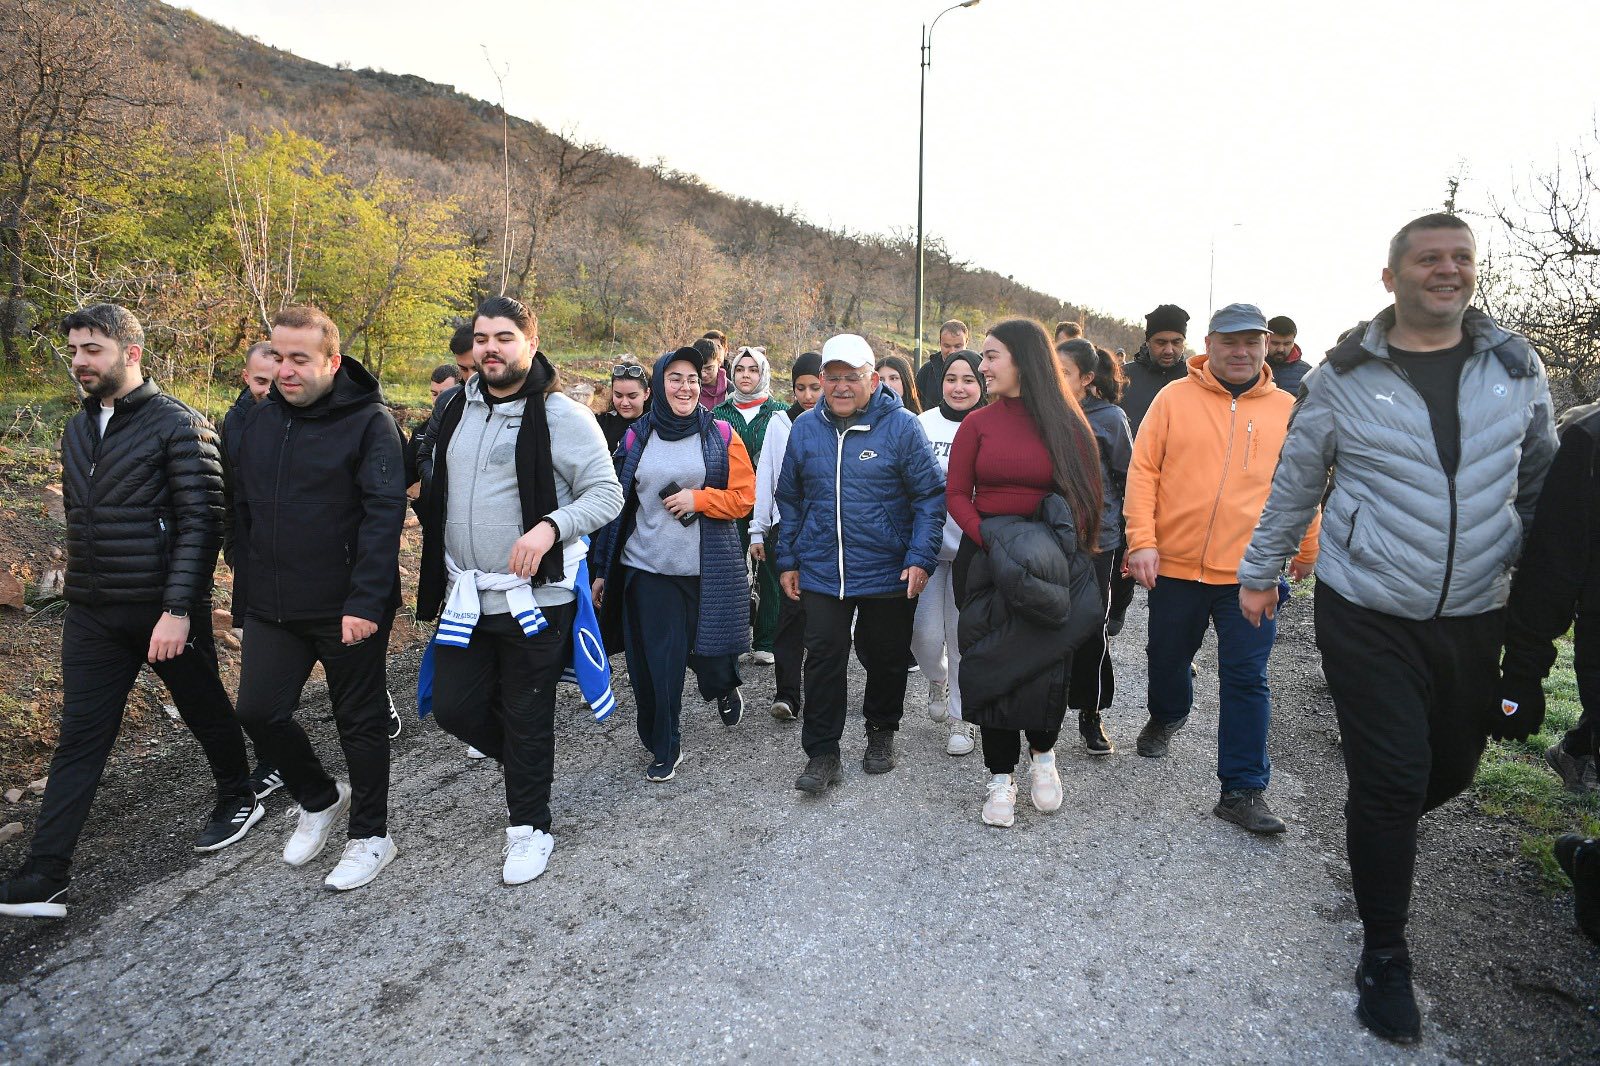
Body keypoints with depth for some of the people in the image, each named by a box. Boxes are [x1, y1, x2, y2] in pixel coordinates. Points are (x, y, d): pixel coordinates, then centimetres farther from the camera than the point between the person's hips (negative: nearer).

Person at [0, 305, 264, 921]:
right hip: (92, 616, 6)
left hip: (166, 610, -6)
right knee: (80, 738, 5)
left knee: (205, 712, 12)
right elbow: (78, 519, 20)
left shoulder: (179, 426, -11)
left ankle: (238, 801, 36)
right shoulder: (77, 430, 12)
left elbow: (202, 523, -16)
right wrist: (83, 590, 18)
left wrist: (178, 609, -21)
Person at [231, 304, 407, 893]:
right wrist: (246, 583, 13)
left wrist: (366, 601, -25)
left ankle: (370, 834, 25)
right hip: (272, 607, 6)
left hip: (348, 608, -6)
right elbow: (243, 508, 16)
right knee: (259, 710, 6)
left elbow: (384, 513, -18)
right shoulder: (261, 420, 8)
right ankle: (320, 800, 33)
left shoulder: (369, 421, -12)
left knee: (361, 721, 7)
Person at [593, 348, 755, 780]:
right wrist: (603, 569, 8)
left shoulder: (721, 434, 1)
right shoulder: (637, 437, 6)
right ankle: (664, 749, 21)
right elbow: (619, 505, 9)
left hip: (709, 569, -1)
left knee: (710, 654, 6)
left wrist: (698, 498, -15)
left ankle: (726, 687, 43)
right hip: (648, 567, 1)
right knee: (655, 663, 3)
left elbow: (745, 497, 0)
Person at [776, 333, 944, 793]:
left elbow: (930, 497, -6)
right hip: (821, 573, 2)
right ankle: (821, 753, 14)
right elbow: (790, 500, 11)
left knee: (886, 659, 13)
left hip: (888, 574, -1)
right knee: (824, 659, 2)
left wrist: (921, 558, -13)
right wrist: (787, 561, 10)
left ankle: (881, 733, 37)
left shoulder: (901, 426, -7)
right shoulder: (805, 428, 3)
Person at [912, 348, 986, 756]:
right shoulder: (923, 424, 1)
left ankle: (961, 717, 24)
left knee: (963, 637, 6)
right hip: (928, 543, 1)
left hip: (972, 548, -1)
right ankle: (937, 678, 34)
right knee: (925, 634, -1)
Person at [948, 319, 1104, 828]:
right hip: (987, 559, 1)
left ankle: (1042, 754, 30)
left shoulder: (1067, 424, 0)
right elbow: (956, 495, 1)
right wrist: (991, 540, -14)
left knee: (1045, 661, 1)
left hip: (1048, 562, -1)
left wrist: (1062, 549, -13)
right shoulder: (977, 424, 2)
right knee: (991, 664, 2)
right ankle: (1000, 778, 18)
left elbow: (1088, 495, 1)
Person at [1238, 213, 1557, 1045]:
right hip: (1367, 619, -4)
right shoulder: (1343, 378, -5)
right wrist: (1259, 573, 7)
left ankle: (1379, 826, 51)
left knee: (1453, 767, 16)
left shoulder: (1518, 369, 4)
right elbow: (1294, 485, 2)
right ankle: (1384, 957, 18)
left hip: (1476, 618, 4)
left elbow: (1540, 483, 13)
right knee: (1390, 783, -1)